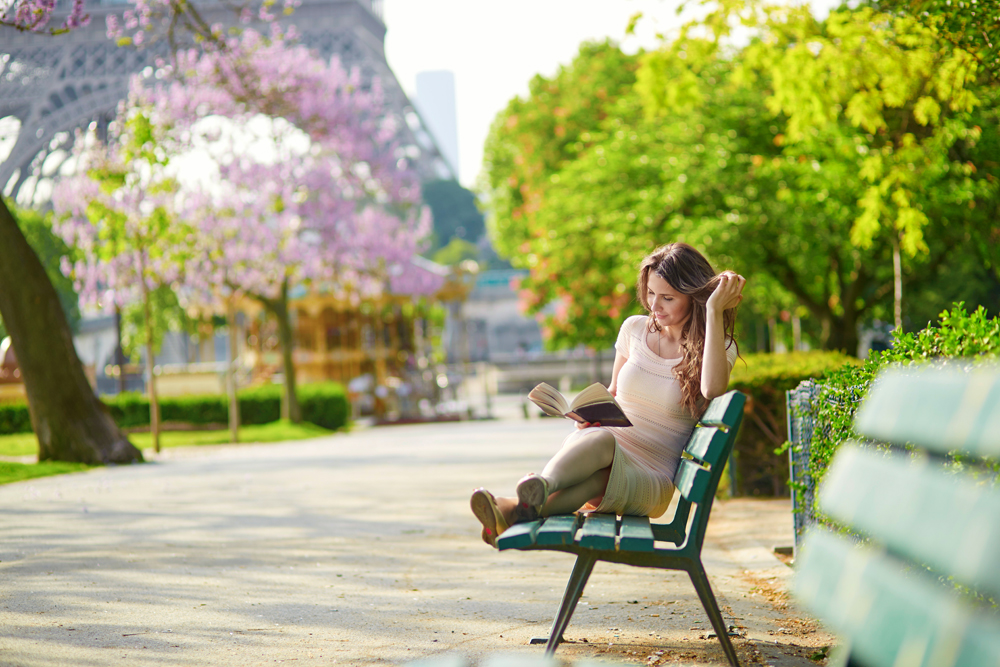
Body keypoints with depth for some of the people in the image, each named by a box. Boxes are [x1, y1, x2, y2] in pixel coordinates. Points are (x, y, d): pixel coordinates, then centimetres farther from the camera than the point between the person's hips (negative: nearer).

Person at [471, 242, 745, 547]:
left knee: (603, 444, -39)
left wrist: (715, 311, -22)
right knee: (598, 437, -37)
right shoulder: (635, 329, 13)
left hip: (649, 480, -3)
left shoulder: (719, 347, 2)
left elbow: (712, 388, -23)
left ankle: (526, 505, -64)